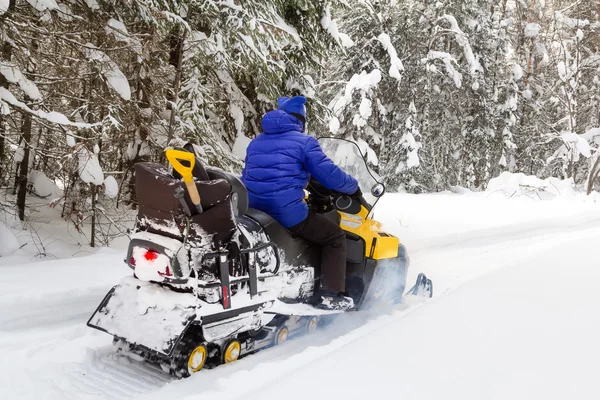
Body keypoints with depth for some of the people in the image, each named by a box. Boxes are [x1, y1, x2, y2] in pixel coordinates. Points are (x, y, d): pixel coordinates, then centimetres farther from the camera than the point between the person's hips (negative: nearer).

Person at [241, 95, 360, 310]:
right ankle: (330, 294, -3)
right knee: (335, 236, 9)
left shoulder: (256, 142, 18)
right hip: (288, 213, -7)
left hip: (253, 212, 7)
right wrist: (353, 187, 13)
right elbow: (330, 175, -6)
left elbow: (246, 178, 27)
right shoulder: (304, 142, -2)